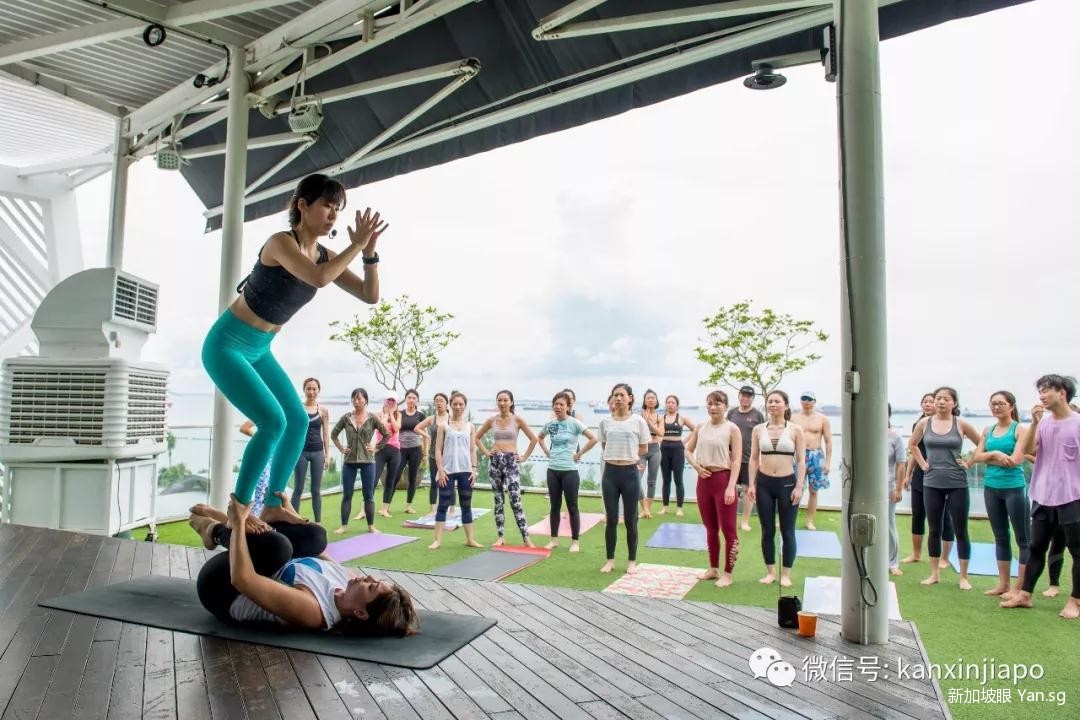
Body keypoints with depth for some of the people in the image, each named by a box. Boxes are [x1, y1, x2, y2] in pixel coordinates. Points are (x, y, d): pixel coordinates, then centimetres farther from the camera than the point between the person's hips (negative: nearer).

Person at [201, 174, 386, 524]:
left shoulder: (325, 255, 1)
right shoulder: (281, 242, -20)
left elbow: (370, 295, -2)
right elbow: (319, 278, -40)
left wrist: (369, 251, -14)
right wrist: (357, 244, -29)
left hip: (260, 349, 9)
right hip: (227, 344, -8)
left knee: (298, 421, 7)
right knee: (273, 421, -17)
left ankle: (272, 505, 17)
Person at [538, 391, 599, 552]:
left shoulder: (574, 423, -10)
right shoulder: (550, 424, 5)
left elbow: (593, 439, -16)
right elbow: (540, 438, 24)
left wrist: (579, 453, -11)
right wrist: (547, 452, 10)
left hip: (569, 470, -5)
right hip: (552, 470, 5)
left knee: (572, 507, 3)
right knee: (555, 506, 13)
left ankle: (575, 541, 13)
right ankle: (554, 539, 23)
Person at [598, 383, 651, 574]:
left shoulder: (638, 421, -4)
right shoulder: (605, 421, 2)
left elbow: (644, 449, 4)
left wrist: (628, 453, 2)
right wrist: (622, 452, 6)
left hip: (630, 473, -2)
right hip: (610, 472, 2)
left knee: (630, 519, 7)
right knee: (611, 519, 8)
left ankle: (632, 561, 19)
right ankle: (610, 560, 19)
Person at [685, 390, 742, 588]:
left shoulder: (732, 429, -7)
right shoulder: (700, 427, 7)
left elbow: (736, 460, -12)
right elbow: (688, 450, 16)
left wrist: (731, 487, -19)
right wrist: (696, 466, -3)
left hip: (723, 479, -5)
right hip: (704, 479, 6)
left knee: (729, 529, -1)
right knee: (710, 528, 16)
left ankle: (727, 574, 11)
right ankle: (713, 569, 29)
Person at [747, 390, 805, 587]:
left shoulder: (795, 430, -2)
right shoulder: (759, 429, 4)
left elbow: (801, 460, -3)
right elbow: (754, 458, 6)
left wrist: (799, 487, -9)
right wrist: (751, 484, 1)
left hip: (787, 483, -2)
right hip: (764, 483, 2)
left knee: (787, 531, 7)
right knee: (767, 531, 9)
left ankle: (786, 574, 19)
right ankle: (770, 572, 22)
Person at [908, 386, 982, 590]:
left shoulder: (961, 424, -4)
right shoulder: (924, 423, 2)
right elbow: (912, 445, 17)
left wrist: (968, 463, -2)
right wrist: (922, 463, 7)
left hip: (957, 484, -2)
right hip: (931, 484, 2)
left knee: (960, 531, 5)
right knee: (934, 530, 10)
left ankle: (964, 577, 15)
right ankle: (934, 574, 20)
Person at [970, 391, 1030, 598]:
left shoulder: (1019, 429, -5)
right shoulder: (988, 431, 11)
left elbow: (1016, 460, -15)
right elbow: (977, 456, 3)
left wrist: (991, 456, -6)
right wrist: (996, 455, -14)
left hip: (1014, 488, -6)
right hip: (991, 488, 6)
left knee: (1024, 539, 1)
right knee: (1000, 538, 13)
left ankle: (1021, 587, 6)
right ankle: (1003, 584, 22)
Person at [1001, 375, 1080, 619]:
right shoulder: (1043, 422, 5)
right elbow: (1028, 450, -4)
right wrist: (1034, 423, -13)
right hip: (1043, 497, 5)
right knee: (1036, 548, 12)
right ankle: (1025, 595, 20)